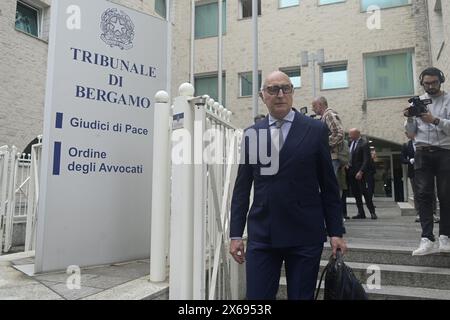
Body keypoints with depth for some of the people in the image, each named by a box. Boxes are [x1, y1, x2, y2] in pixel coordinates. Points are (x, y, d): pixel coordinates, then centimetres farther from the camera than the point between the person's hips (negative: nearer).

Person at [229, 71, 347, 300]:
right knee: (256, 295, 5)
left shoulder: (315, 130, 2)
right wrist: (235, 234, 4)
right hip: (261, 235, 2)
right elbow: (242, 188, 7)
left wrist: (335, 232, 1)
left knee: (301, 295, 10)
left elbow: (329, 186, 3)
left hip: (305, 235, -1)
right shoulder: (251, 134, 6)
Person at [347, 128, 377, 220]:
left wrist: (361, 172, -21)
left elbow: (366, 160, -16)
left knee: (366, 193, -3)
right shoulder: (352, 143, 11)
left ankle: (372, 212, 8)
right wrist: (349, 165, 2)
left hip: (362, 173, -7)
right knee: (356, 194, 8)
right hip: (352, 172, 7)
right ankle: (361, 213, 16)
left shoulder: (364, 144, -11)